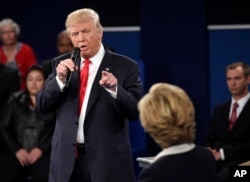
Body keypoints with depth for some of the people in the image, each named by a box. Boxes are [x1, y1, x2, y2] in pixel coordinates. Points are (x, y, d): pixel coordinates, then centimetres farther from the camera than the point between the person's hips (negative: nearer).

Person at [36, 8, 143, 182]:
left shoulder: (125, 66, -2)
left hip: (108, 158, -3)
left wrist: (115, 89, -26)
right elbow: (43, 105, 4)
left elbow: (136, 111, -9)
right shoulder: (62, 63, 9)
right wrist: (60, 79, -12)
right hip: (67, 158, 3)